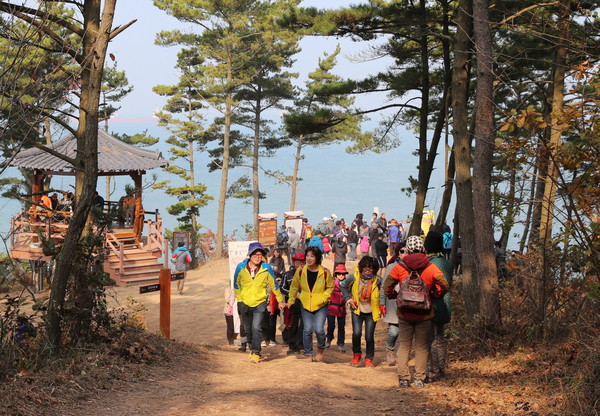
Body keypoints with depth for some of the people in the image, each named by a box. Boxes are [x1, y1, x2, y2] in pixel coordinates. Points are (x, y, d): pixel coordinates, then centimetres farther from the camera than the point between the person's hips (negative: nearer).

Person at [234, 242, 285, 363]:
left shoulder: (266, 268, -10)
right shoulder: (241, 267, -8)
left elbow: (274, 285, 4)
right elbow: (236, 284, 10)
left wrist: (280, 300, 12)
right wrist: (239, 299, 13)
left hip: (260, 303, -2)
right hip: (245, 303, 2)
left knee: (256, 327, -19)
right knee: (248, 329, 13)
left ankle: (256, 353, -8)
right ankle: (252, 348, 37)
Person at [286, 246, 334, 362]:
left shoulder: (325, 272, -11)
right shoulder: (300, 271, -5)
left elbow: (330, 287, 2)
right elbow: (294, 286, 8)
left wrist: (323, 298, -11)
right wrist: (291, 300, 5)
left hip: (321, 306, -2)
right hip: (305, 305, 2)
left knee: (319, 329, -11)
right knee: (307, 330, -2)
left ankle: (320, 350, 19)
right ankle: (308, 354, 15)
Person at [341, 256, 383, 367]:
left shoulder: (377, 281, -11)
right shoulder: (355, 277, -9)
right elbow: (343, 285, 7)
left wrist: (382, 307, -13)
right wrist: (348, 299, 0)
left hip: (371, 312, 0)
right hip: (357, 310, 0)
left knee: (369, 337, -3)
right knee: (356, 333, -14)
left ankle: (369, 359, 18)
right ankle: (356, 354, 11)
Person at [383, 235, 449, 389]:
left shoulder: (399, 268, -5)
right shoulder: (431, 267, -6)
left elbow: (387, 287, -4)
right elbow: (444, 284, -12)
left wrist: (395, 296, 12)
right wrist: (435, 295, 4)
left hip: (404, 313, 0)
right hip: (424, 313, 0)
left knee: (404, 346, 10)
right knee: (422, 347, 11)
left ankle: (403, 379, 6)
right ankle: (419, 378, 10)